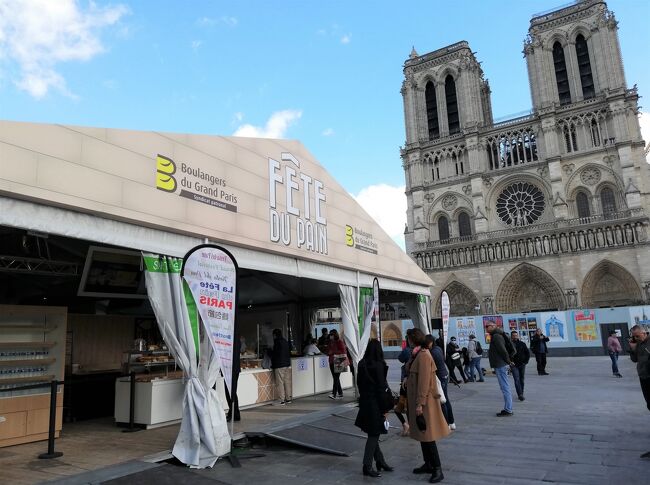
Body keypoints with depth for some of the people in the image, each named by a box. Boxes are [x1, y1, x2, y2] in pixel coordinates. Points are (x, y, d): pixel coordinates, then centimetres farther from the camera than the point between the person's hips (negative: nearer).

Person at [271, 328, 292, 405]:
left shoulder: (277, 342, -11)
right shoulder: (285, 341, 12)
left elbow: (275, 354, -11)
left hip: (279, 366, -8)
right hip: (287, 364, 8)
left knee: (280, 383, -4)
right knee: (287, 382, 11)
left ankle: (282, 400, -4)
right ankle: (288, 399, 15)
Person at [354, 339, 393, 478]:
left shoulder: (362, 364, 3)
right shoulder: (378, 365, -17)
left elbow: (360, 384, 9)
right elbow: (381, 388, -16)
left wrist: (363, 397, 18)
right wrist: (384, 409, -10)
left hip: (364, 402, 7)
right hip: (375, 403, -7)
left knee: (372, 434, 16)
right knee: (373, 435, 3)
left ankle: (380, 461, 29)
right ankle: (367, 467, 8)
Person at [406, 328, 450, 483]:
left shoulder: (423, 356, -20)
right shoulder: (417, 355, 8)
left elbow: (424, 381, -23)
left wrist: (420, 404, -22)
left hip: (424, 400, -9)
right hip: (416, 399, 9)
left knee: (427, 435, -4)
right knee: (422, 434, 16)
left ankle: (438, 469, 5)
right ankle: (428, 464, 27)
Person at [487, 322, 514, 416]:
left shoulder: (496, 336, -15)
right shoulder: (496, 336, 18)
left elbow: (502, 350, -21)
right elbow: (502, 350, 21)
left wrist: (508, 361, -11)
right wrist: (508, 361, 16)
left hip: (500, 366, -11)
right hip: (500, 365, 11)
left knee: (505, 388, -6)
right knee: (505, 388, 14)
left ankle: (508, 410, -2)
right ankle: (507, 409, 21)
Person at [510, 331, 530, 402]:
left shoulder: (522, 344, 5)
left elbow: (528, 353, 9)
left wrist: (526, 361, 0)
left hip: (522, 365, 3)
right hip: (514, 365, -3)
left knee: (521, 380, 9)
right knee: (517, 380, -12)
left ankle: (521, 394, 21)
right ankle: (520, 395, -17)